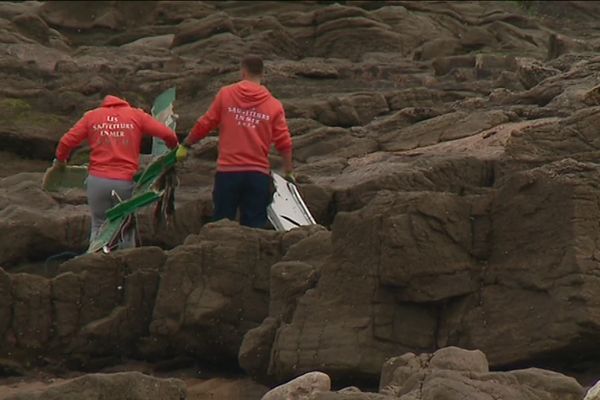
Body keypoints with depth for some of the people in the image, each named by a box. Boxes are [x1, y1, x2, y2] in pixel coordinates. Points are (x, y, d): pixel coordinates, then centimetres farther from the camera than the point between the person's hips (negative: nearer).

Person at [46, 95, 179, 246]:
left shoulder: (92, 116, 11)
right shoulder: (136, 115, 8)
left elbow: (67, 141, 7)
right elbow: (167, 135, 0)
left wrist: (60, 160, 26)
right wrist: (174, 147, 21)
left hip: (98, 181, 1)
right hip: (126, 182, -1)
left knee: (99, 227, 12)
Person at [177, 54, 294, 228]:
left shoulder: (225, 95, 0)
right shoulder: (274, 105, 2)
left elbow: (204, 124, 3)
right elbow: (284, 143, 0)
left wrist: (185, 145, 17)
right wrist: (289, 171, 12)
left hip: (228, 171, 0)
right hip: (258, 174, 1)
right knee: (254, 227, 3)